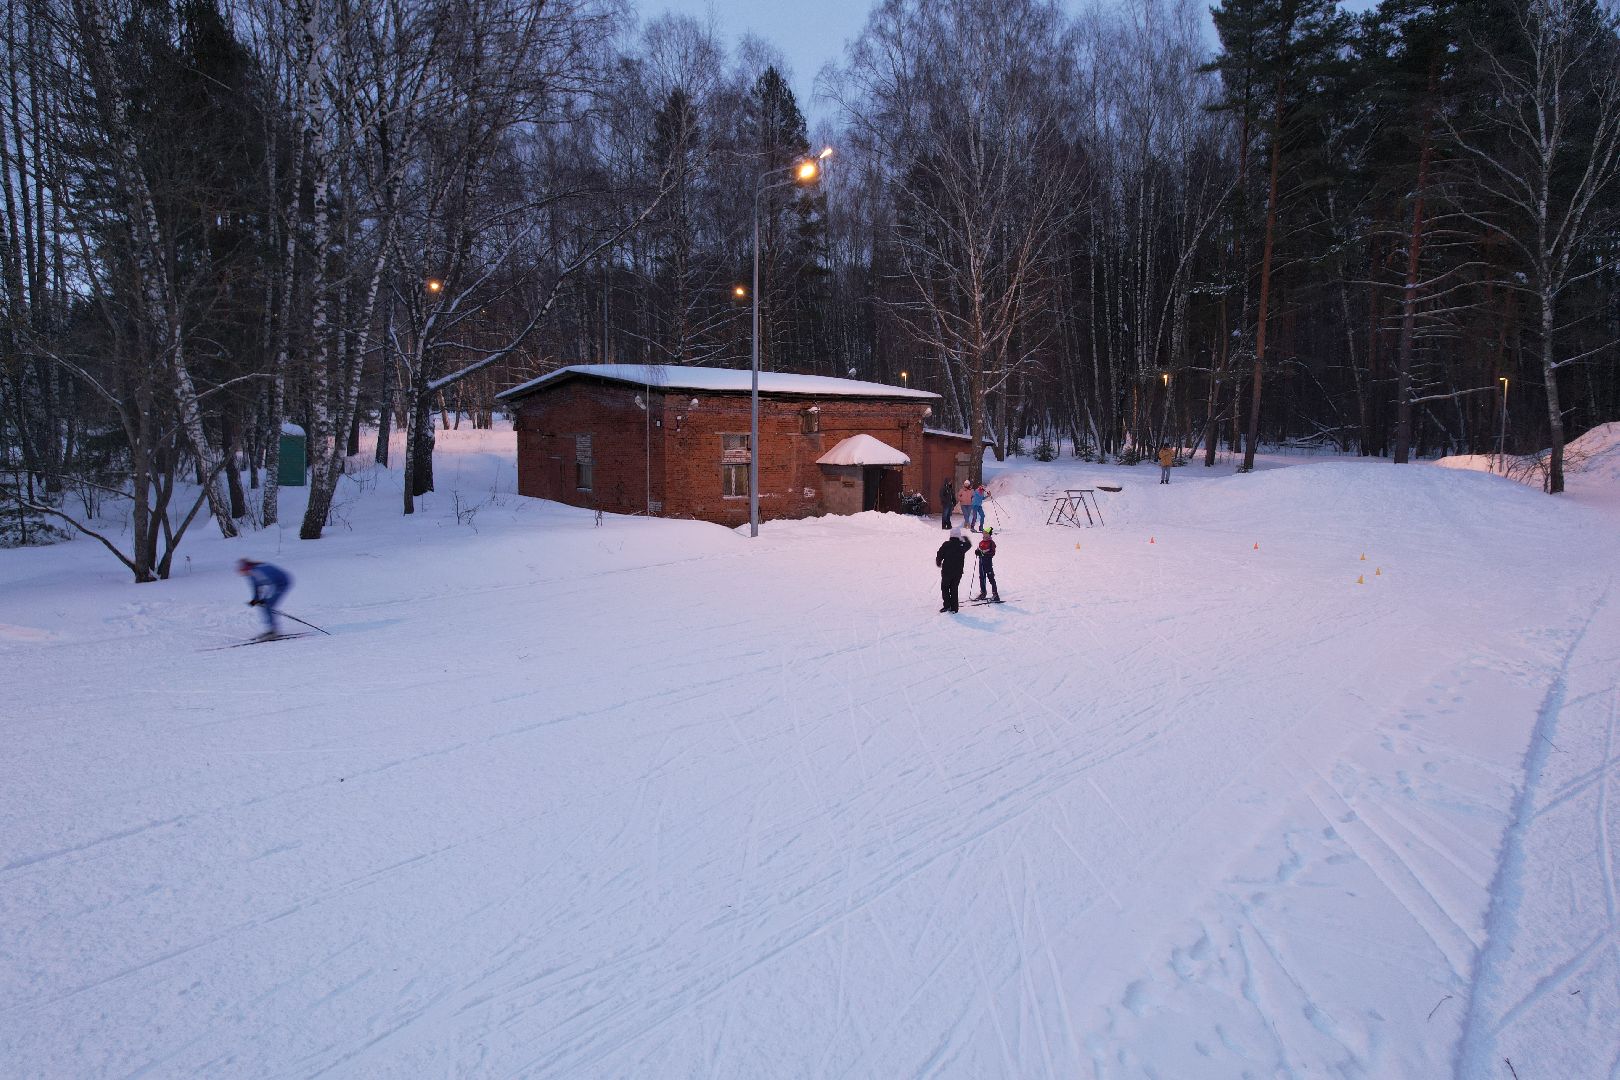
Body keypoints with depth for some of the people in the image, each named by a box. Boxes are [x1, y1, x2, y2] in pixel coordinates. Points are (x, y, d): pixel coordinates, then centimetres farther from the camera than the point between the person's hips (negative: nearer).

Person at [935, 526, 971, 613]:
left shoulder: (946, 544, -13)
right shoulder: (962, 545, -6)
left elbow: (939, 555, -9)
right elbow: (969, 545, 18)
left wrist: (938, 563, 12)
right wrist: (965, 538, 39)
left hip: (947, 571, -2)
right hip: (958, 571, 3)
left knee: (945, 587, 12)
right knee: (954, 588, 13)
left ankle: (947, 605, 2)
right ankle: (953, 607, 12)